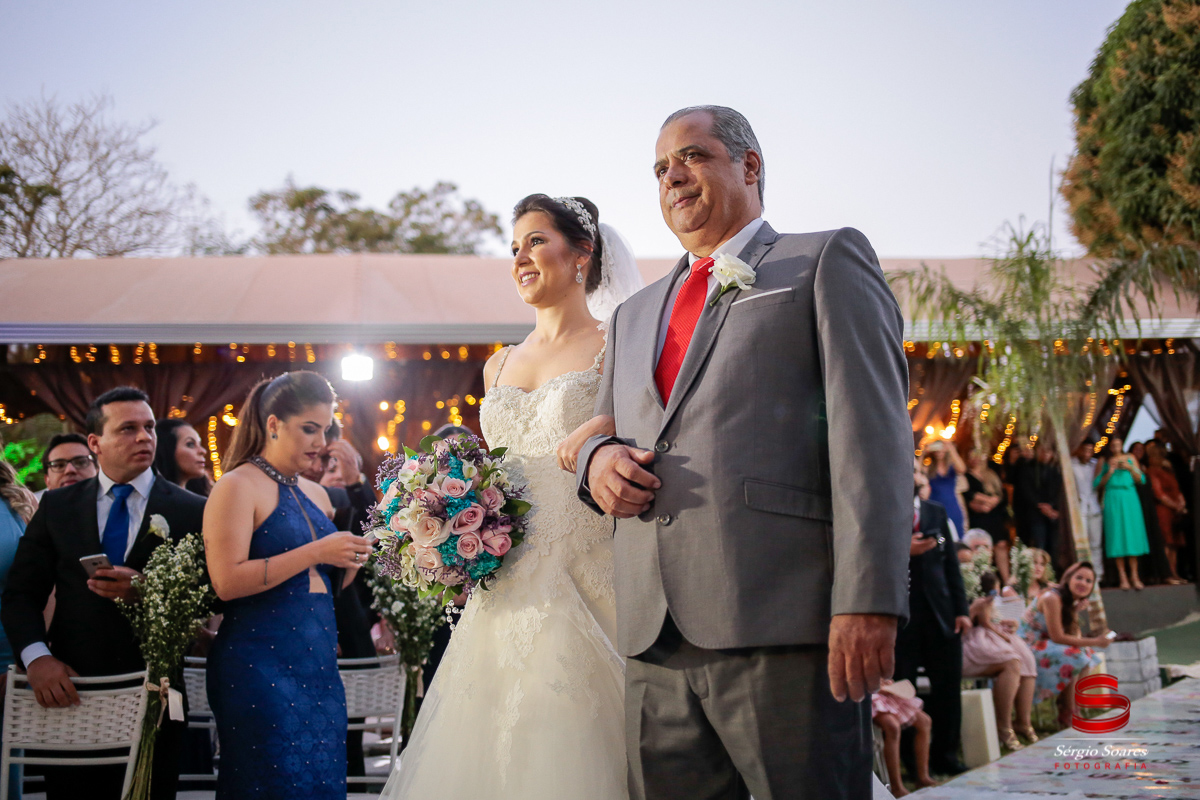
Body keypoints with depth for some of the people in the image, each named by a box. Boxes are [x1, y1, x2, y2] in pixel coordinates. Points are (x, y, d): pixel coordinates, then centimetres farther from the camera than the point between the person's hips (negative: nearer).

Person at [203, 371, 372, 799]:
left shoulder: (317, 495, 15)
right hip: (261, 668, -7)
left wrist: (351, 560, 3)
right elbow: (227, 581, -17)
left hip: (318, 670, 7)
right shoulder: (237, 487, -6)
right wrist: (316, 553, -18)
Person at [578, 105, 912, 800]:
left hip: (785, 620, -5)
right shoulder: (634, 315, 27)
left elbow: (871, 431, -4)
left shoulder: (827, 261, 8)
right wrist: (597, 458, 5)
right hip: (657, 639, 5)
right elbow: (604, 433, 32)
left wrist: (867, 600, -16)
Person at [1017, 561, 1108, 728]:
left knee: (1087, 653, 4)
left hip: (1043, 644, 10)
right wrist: (1095, 642, -19)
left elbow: (1073, 637, 3)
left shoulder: (1071, 601, 8)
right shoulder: (1052, 598, -20)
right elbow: (1057, 637, -22)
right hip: (1027, 648, -10)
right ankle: (1068, 718, -13)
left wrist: (1077, 612, -12)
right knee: (1073, 657, -22)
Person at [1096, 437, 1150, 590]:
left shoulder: (1130, 458, 12)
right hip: (1112, 499, -1)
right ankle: (1123, 577, -2)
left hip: (1130, 498, 1)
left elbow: (1141, 479, 7)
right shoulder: (1104, 461, 8)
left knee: (1132, 533, -4)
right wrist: (1109, 472, -11)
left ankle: (1134, 576, 0)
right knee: (1117, 535, -5)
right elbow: (1097, 484, 2)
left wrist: (1130, 468, -8)